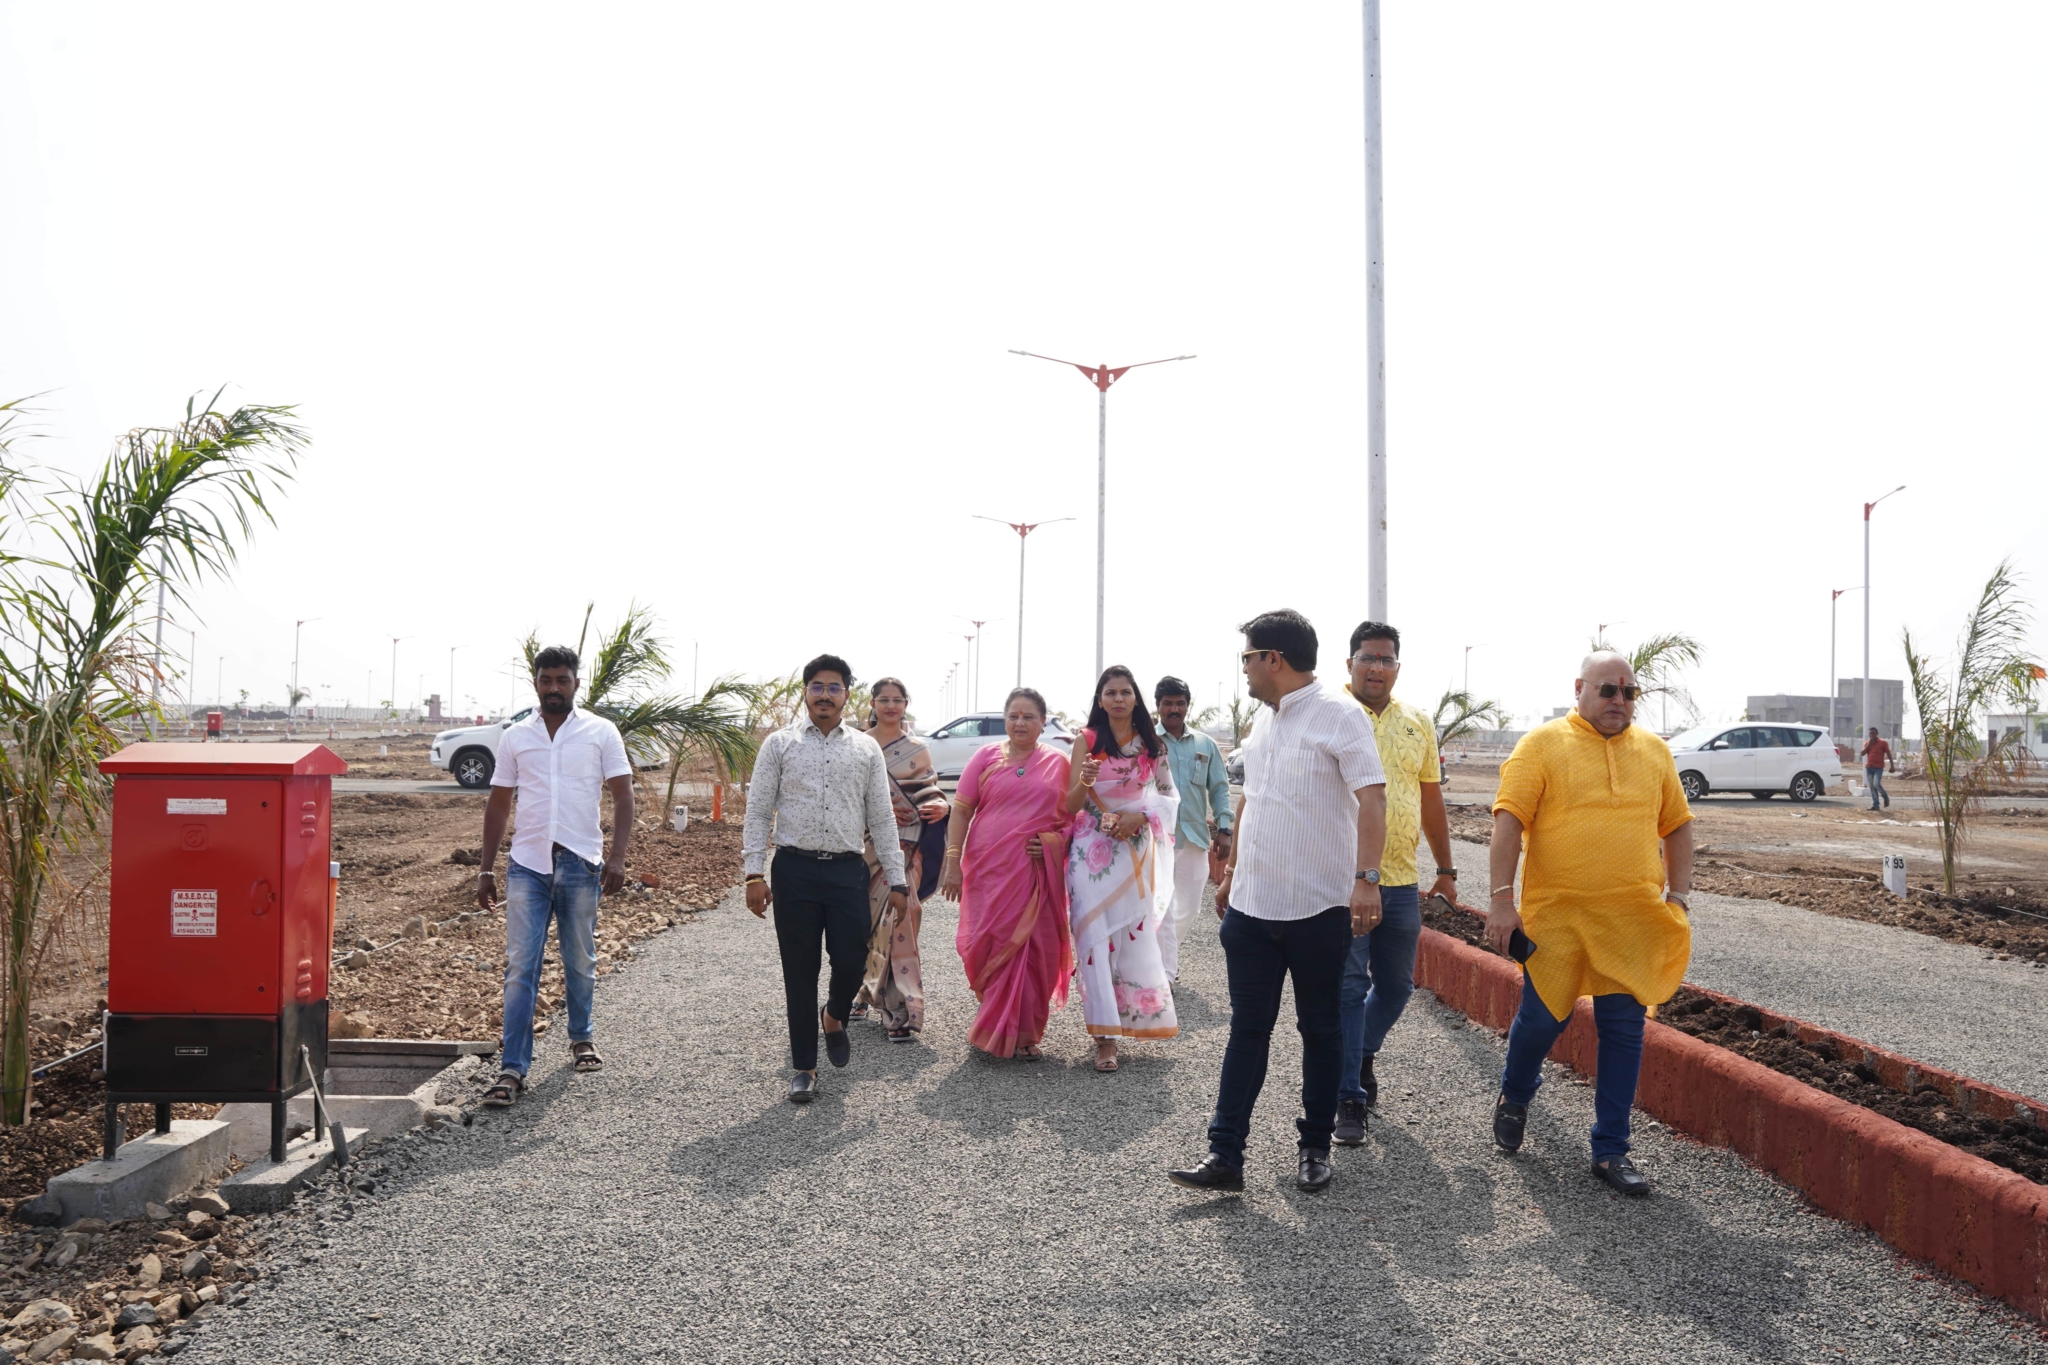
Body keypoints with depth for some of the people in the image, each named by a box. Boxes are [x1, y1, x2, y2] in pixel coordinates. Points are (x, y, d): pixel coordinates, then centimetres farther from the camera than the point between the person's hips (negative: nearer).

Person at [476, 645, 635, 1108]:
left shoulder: (601, 733, 3)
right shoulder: (514, 737, 8)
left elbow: (622, 795, 0)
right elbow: (498, 805, 13)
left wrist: (617, 855, -12)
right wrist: (486, 869, 9)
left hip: (581, 863, -1)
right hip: (527, 864, 1)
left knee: (580, 962, 12)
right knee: (520, 967, -4)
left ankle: (581, 1036, 35)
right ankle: (512, 1069, -2)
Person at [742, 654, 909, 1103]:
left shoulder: (866, 749, 10)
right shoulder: (779, 744, 6)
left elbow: (882, 818, 9)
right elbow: (758, 812, 4)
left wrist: (897, 882, 5)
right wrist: (755, 873, -5)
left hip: (848, 869, 1)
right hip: (794, 869, -1)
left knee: (852, 961, -4)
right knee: (799, 971, 5)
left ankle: (834, 1017, 32)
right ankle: (804, 1067, 19)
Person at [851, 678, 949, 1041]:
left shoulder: (916, 749, 8)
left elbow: (929, 791, 10)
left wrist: (940, 806, -13)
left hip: (903, 845, -2)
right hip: (865, 844, 2)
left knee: (896, 919, -11)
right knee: (863, 919, 7)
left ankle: (901, 1008, -8)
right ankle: (864, 988, 29)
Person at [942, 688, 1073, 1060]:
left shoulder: (1057, 762, 8)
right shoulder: (986, 757, 5)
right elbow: (960, 811, 4)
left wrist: (1055, 842, -8)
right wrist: (953, 864, -3)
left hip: (1037, 872, 1)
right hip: (989, 870, 0)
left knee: (1035, 950, 1)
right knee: (990, 946, -1)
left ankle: (1025, 1034, 15)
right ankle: (996, 1027, 19)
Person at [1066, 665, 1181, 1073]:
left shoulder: (1151, 745, 6)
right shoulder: (1086, 741, -1)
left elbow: (1168, 796, 10)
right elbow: (1070, 806, -3)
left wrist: (1139, 816, -8)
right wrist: (1085, 782, -25)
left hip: (1135, 850, 2)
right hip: (1092, 849, -2)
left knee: (1134, 933, 4)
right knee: (1096, 936, -7)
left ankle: (1133, 1016, 24)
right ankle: (1105, 1036, -6)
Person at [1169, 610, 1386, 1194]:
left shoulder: (1339, 714, -11)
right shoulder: (1263, 722, 12)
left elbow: (1372, 798, -20)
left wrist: (1366, 879, -30)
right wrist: (1231, 871, 24)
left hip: (1319, 907, -6)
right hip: (1252, 905, 6)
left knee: (1320, 1030, 10)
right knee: (1247, 1029, 6)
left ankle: (1315, 1147, 25)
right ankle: (1225, 1155, 9)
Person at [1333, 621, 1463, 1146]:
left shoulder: (1418, 724, 11)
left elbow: (1432, 802, 18)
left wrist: (1446, 870, 19)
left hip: (1401, 880, 5)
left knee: (1396, 984, 15)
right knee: (1349, 987, -3)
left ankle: (1361, 1054, 40)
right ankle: (1350, 1098, 6)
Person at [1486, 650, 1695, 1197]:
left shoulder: (1655, 752, 11)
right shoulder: (1541, 745, -3)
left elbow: (1677, 826, 18)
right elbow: (1509, 820, -9)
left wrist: (1678, 896, 9)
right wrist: (1502, 899, -15)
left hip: (1631, 922, 3)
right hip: (1555, 916, -3)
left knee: (1624, 1031, 4)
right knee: (1542, 1018, 3)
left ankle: (1611, 1150, 16)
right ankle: (1514, 1096, 33)